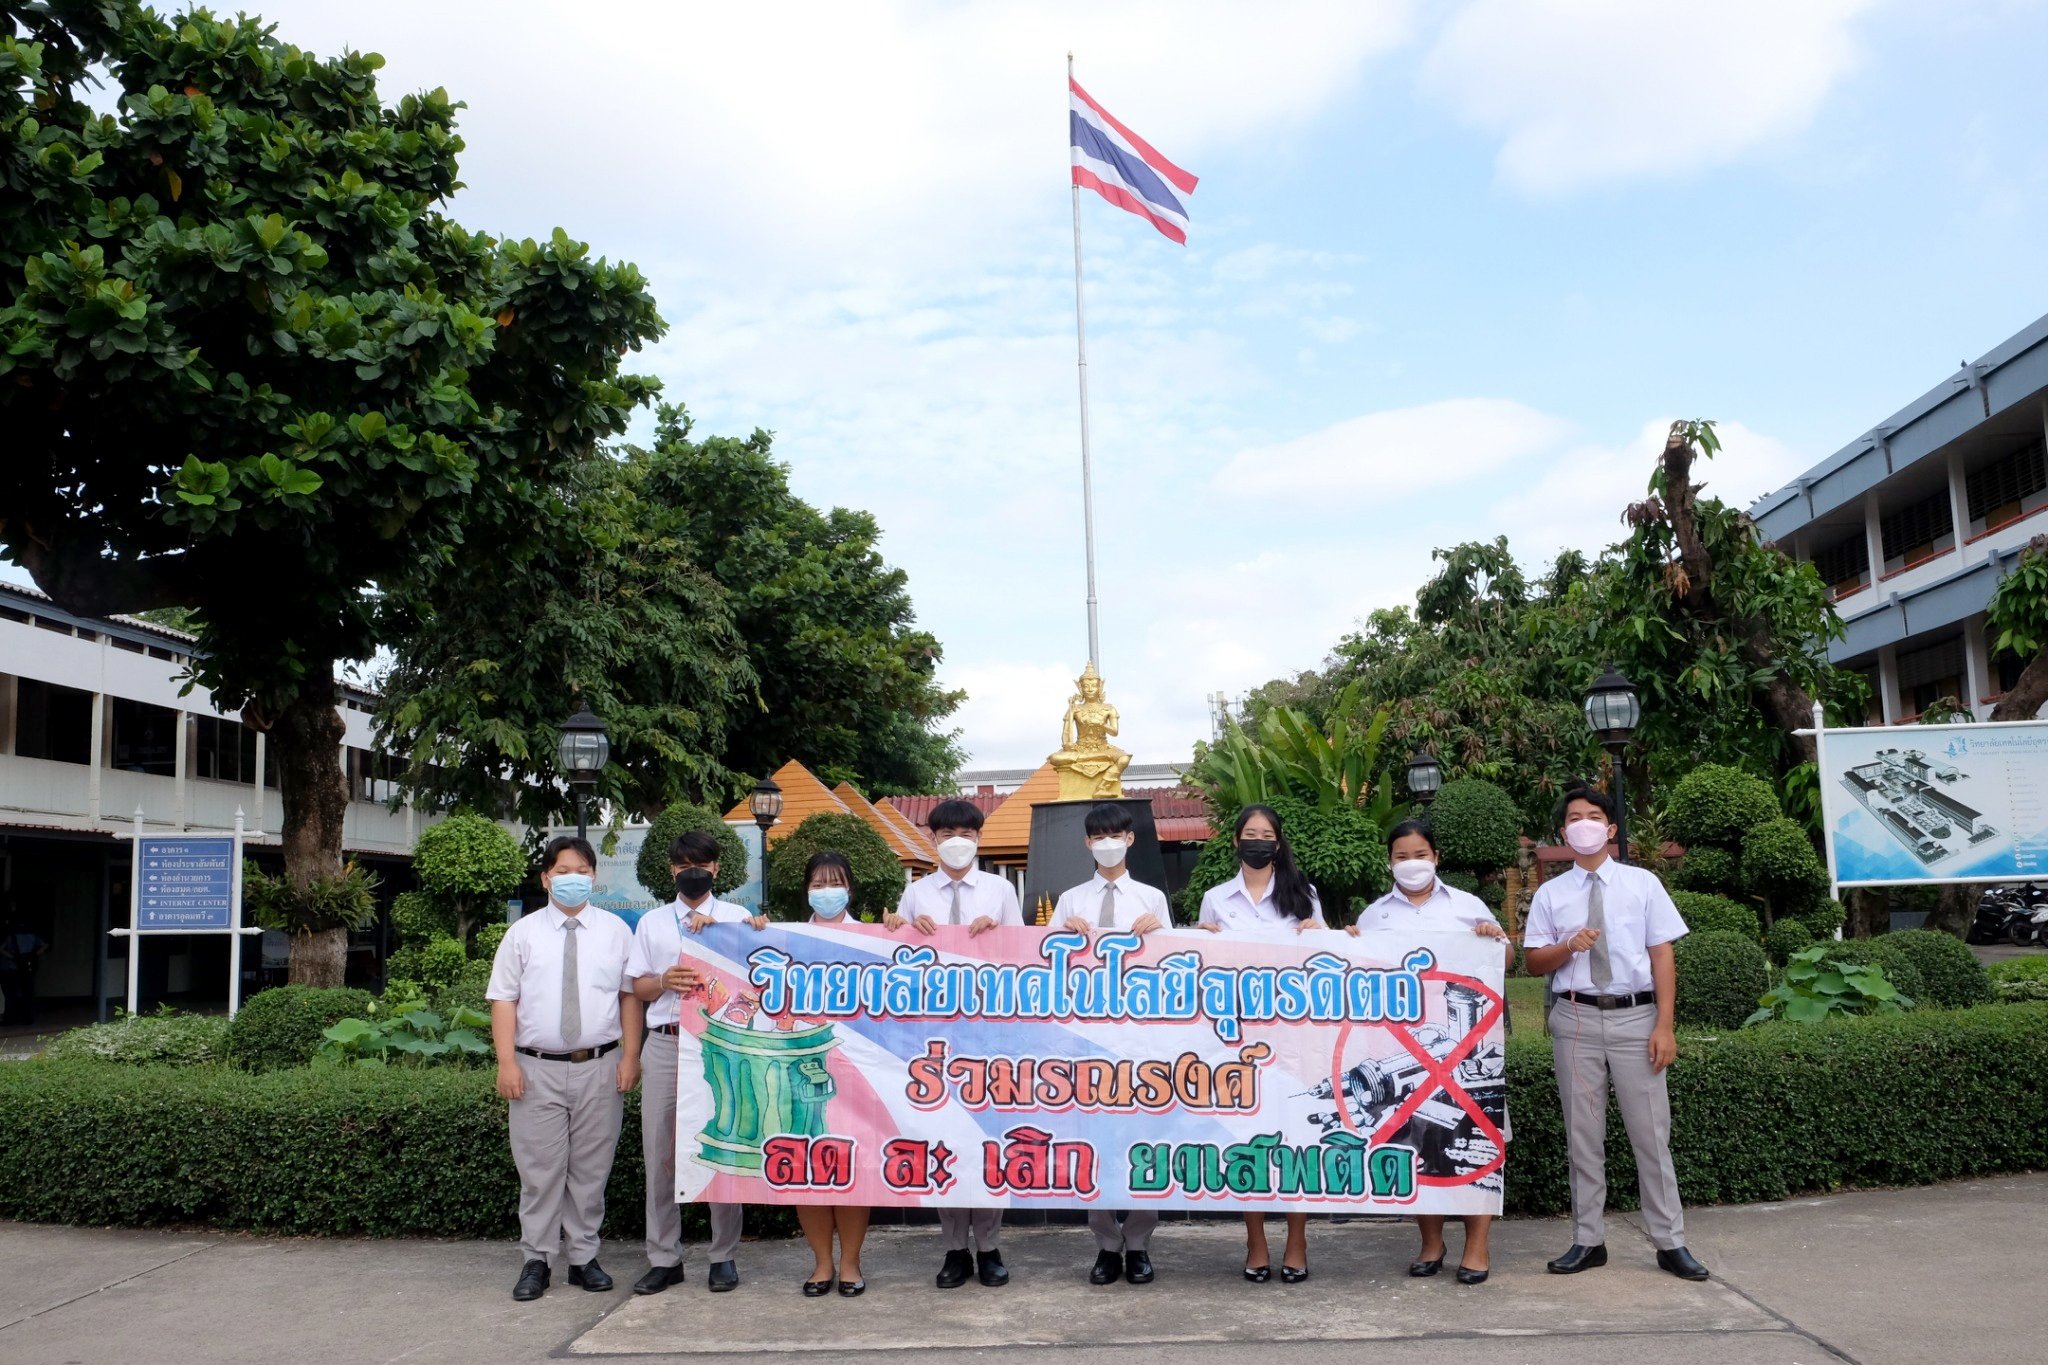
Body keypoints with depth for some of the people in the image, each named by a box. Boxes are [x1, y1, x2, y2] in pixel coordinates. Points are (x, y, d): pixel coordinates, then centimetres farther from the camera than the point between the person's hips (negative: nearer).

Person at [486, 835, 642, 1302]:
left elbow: (630, 995, 5)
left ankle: (585, 1258, 19)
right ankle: (536, 1261, 14)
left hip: (600, 1067, 1)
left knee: (591, 1169, 8)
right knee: (540, 1170, 2)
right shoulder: (523, 932, 4)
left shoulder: (615, 931, 6)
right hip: (537, 1069, -1)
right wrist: (506, 1062, -8)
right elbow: (503, 998, 1)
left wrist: (630, 1057, -3)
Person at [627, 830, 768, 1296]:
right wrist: (664, 981, -8)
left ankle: (724, 1256, 11)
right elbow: (638, 987, 14)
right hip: (665, 1043, 2)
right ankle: (663, 1258, 14)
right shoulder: (652, 923, 17)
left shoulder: (737, 917, 10)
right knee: (659, 1152, 4)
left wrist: (713, 926, -9)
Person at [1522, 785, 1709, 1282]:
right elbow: (1534, 962, 7)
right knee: (1583, 1134, 7)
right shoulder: (1550, 894, 6)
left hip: (1635, 1017, -1)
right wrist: (1569, 946, -14)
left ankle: (1670, 1243, 13)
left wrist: (1664, 1025, -7)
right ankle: (1588, 1241, 16)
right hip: (1576, 1018, 1)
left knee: (1651, 1133, 2)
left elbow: (1662, 955, 0)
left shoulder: (1643, 884, 3)